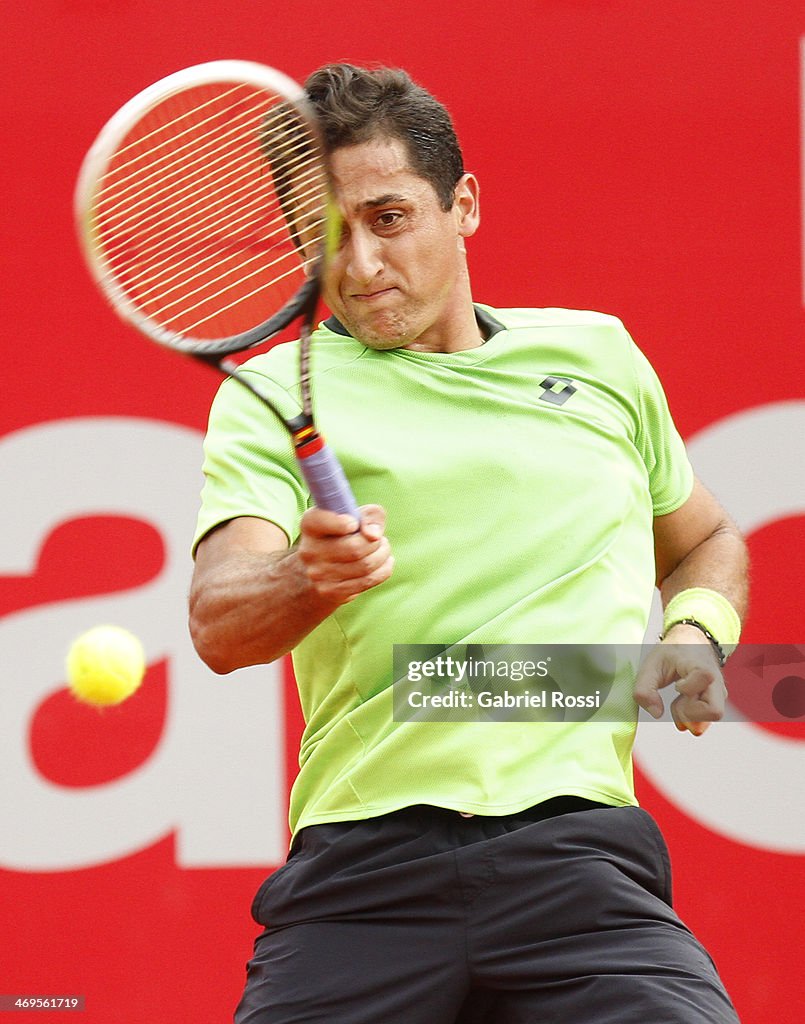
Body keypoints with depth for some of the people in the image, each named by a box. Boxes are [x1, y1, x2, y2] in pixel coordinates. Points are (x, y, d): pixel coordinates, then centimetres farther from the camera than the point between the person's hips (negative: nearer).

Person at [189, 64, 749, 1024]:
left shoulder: (597, 352, 19)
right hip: (363, 862, -1)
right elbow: (217, 623, -7)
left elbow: (703, 539, 35)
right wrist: (311, 579, -29)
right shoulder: (274, 394, 9)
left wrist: (696, 633, 12)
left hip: (574, 845, 1)